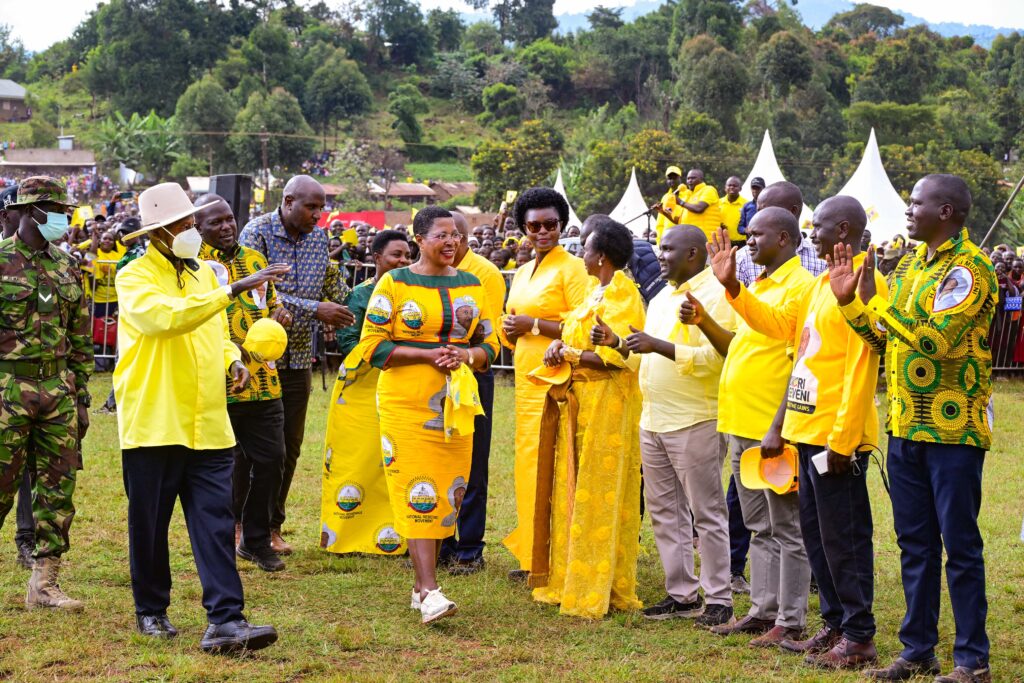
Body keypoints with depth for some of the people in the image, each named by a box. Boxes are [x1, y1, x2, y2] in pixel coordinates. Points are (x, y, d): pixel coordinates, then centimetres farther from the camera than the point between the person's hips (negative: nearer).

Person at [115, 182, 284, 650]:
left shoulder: (205, 272, 14)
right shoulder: (135, 277, -8)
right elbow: (165, 316, -29)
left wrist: (232, 359, 6)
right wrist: (232, 290, -33)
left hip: (207, 425, 5)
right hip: (153, 423, -5)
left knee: (215, 523, -4)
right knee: (149, 524, 7)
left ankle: (225, 621, -8)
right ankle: (151, 611, 24)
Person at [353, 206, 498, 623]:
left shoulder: (473, 286, 12)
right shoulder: (394, 284, -1)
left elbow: (490, 343, 15)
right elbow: (373, 345, -5)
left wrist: (465, 355, -8)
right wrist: (429, 354, -15)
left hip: (456, 404, 5)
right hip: (407, 403, -5)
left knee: (449, 493, 5)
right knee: (418, 493, -12)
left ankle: (423, 584, 16)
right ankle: (429, 592, -18)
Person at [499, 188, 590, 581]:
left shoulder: (571, 269, -7)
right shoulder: (522, 273, 17)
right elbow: (509, 330, 25)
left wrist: (534, 325, -15)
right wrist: (509, 328, 2)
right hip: (528, 383, 8)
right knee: (528, 463, 9)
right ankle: (531, 555, 16)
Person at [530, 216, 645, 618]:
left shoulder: (623, 297, -13)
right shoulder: (596, 292, 15)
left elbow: (618, 357, -20)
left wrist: (569, 354, -13)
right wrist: (560, 344, -1)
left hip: (606, 403, -9)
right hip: (578, 400, 9)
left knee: (598, 496, -5)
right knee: (574, 490, 10)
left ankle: (598, 589, 0)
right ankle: (571, 581, 16)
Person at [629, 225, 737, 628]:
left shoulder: (714, 296, -10)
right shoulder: (662, 298, 18)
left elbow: (714, 357, -21)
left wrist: (659, 345, -24)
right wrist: (625, 344, 8)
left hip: (694, 422, -9)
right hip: (654, 420, 9)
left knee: (707, 513, -2)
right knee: (664, 510, 11)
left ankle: (718, 599, 3)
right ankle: (681, 594, 19)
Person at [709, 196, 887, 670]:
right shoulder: (822, 283, 14)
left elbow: (861, 369, -20)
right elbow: (779, 324, 19)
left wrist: (843, 438, -22)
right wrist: (732, 287, 11)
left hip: (838, 435, -10)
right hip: (809, 431, 10)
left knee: (842, 536, -3)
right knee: (815, 531, 15)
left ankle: (859, 638, 4)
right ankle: (835, 625, 24)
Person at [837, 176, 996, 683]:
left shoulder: (969, 270, -13)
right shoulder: (910, 265, 13)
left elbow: (935, 341, -24)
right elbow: (886, 339, 14)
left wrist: (877, 303, -18)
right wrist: (849, 302, 2)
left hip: (953, 430, -8)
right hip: (905, 427, 8)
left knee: (960, 545, -2)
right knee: (914, 542, 13)